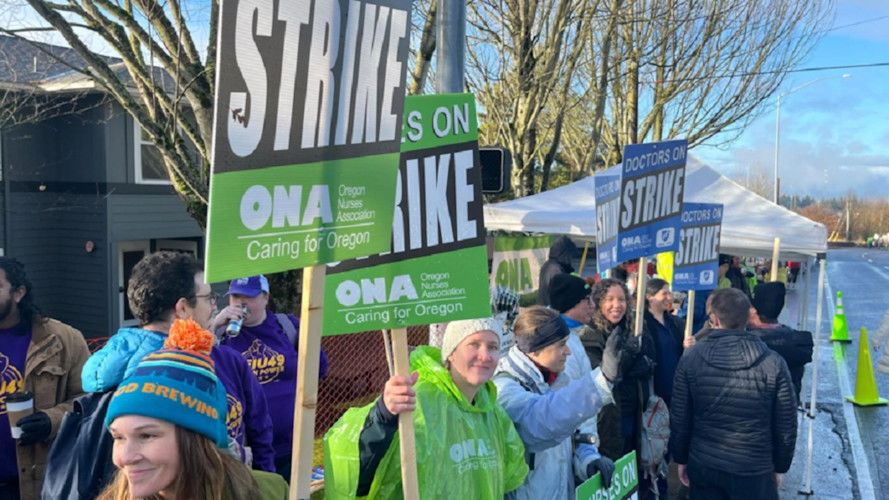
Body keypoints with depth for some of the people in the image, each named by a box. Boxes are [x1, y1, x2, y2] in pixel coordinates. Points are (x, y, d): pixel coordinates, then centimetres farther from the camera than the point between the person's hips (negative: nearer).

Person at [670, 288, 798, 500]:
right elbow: (786, 425, -5)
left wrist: (681, 459, 10)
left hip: (703, 467, 1)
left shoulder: (691, 358, -10)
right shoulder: (773, 363, -12)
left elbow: (679, 418, -3)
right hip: (755, 472, -1)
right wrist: (780, 466, 10)